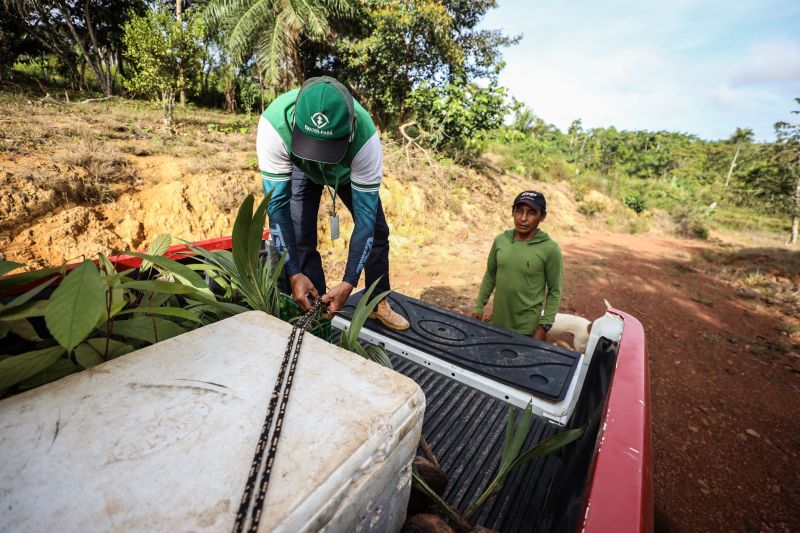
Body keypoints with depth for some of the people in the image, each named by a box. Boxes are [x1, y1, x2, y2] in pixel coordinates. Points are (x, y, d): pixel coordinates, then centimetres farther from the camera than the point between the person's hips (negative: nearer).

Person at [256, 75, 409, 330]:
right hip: (299, 169, 0)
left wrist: (349, 283, -38)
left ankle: (379, 304, 19)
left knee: (376, 230, -1)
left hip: (350, 170, 1)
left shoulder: (365, 137, -42)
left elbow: (365, 215, -36)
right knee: (300, 240, -11)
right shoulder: (274, 124, -41)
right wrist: (294, 274, -37)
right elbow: (276, 204, -34)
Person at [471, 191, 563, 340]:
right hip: (497, 322, 4)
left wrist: (544, 326, -11)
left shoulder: (550, 249, -14)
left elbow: (554, 292, -8)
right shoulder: (500, 240, -3)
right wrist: (479, 306, 5)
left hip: (527, 328, -4)